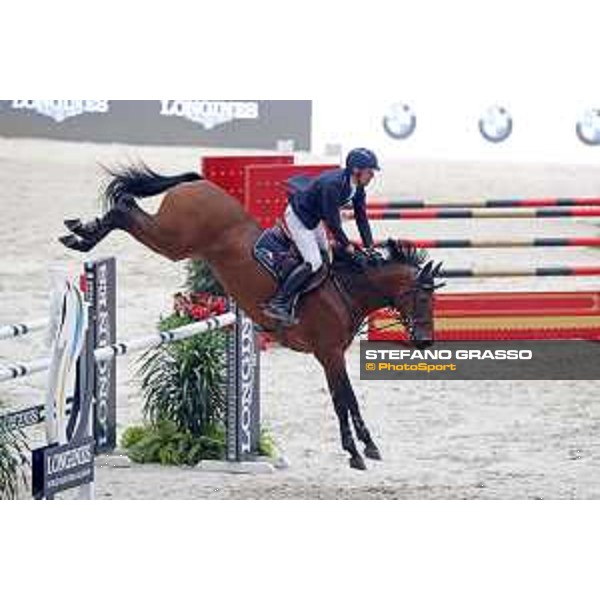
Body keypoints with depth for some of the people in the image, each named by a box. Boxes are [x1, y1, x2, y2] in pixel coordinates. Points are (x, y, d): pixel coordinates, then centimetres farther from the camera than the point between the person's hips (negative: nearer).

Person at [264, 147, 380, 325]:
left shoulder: (357, 188, -6)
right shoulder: (333, 185, -35)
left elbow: (361, 217, 0)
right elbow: (332, 221, -30)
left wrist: (369, 246, -8)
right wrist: (347, 245, -23)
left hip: (313, 219, 10)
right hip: (298, 216, -10)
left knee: (325, 254, 18)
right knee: (313, 262, -17)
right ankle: (277, 303, -15)